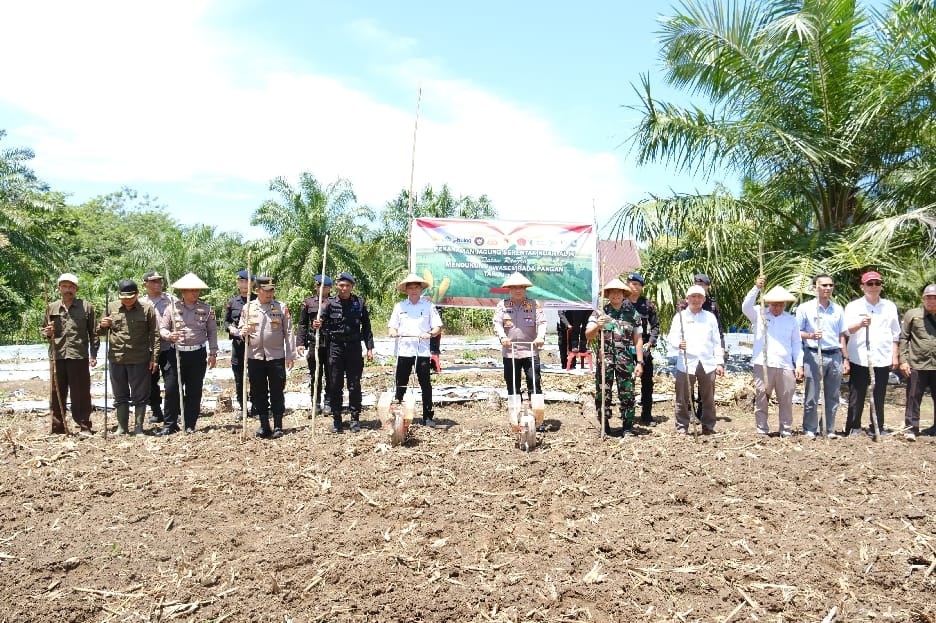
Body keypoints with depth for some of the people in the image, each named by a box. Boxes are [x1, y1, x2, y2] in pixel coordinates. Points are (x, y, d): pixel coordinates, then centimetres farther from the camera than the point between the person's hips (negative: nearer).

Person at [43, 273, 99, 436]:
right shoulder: (51, 307, 10)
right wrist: (47, 333, -5)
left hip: (79, 356, -3)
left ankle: (84, 427, 9)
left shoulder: (86, 307, 4)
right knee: (56, 394, 7)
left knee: (81, 394, 1)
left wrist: (93, 355, -2)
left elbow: (93, 333, 4)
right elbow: (45, 330, 19)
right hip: (57, 356, 3)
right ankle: (58, 428, 16)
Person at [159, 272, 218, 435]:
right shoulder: (173, 307, 2)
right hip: (177, 353, 0)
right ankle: (169, 424, 10)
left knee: (194, 391, 6)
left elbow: (212, 332, 7)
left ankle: (190, 425, 16)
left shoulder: (206, 309, 4)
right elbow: (162, 328, 6)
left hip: (198, 354, 1)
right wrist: (169, 335, -17)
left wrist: (213, 353, 3)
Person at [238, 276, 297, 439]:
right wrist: (243, 332, -13)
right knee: (258, 393, 7)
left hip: (276, 357, -2)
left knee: (277, 393, 2)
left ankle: (278, 426, 11)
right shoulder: (248, 308, 5)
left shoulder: (281, 308, 1)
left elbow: (288, 333, 1)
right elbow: (240, 329, 12)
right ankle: (264, 425, 18)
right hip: (255, 357, 2)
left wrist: (290, 355, -3)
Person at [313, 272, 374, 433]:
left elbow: (366, 327, 5)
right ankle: (336, 419, 15)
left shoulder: (360, 302, 2)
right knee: (335, 385, 5)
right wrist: (317, 325, -28)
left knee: (354, 386, 4)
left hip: (354, 347, 0)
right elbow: (323, 321, -4)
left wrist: (369, 348, 2)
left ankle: (355, 419, 14)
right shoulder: (330, 302, 2)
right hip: (335, 347, 0)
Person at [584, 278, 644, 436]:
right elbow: (588, 335, -3)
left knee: (627, 394, 4)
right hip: (604, 359, 0)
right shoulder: (599, 313, 4)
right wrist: (597, 326, -25)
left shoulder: (633, 314, 7)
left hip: (626, 360, 1)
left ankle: (628, 427, 15)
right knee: (603, 394, 3)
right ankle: (604, 427, 14)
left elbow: (638, 339, 8)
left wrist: (639, 362, 2)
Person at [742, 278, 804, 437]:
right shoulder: (759, 314, 7)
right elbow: (746, 307, -13)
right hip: (763, 365, -2)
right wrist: (756, 288, -22)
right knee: (761, 400, 1)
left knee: (786, 401, 6)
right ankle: (761, 431, 9)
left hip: (785, 366, 2)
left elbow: (797, 344, 15)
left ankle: (786, 431, 15)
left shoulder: (791, 320, 14)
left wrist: (799, 365, 7)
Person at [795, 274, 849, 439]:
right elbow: (797, 333, 2)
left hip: (835, 356, 4)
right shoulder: (805, 308, 1)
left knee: (833, 397, 6)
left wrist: (845, 359, 12)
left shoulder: (838, 309, 13)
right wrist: (811, 336, -18)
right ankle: (810, 430, 7)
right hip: (813, 355, -4)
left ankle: (830, 430, 14)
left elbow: (842, 336, 16)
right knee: (811, 397, -2)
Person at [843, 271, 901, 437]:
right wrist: (860, 324, -28)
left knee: (879, 396, 6)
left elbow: (895, 334, 16)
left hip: (882, 359, 2)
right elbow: (846, 329, -9)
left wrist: (895, 355, 10)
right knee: (856, 395, -1)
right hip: (859, 359, -2)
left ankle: (878, 428, 15)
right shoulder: (853, 306, 4)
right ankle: (854, 428, 6)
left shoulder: (890, 307, 12)